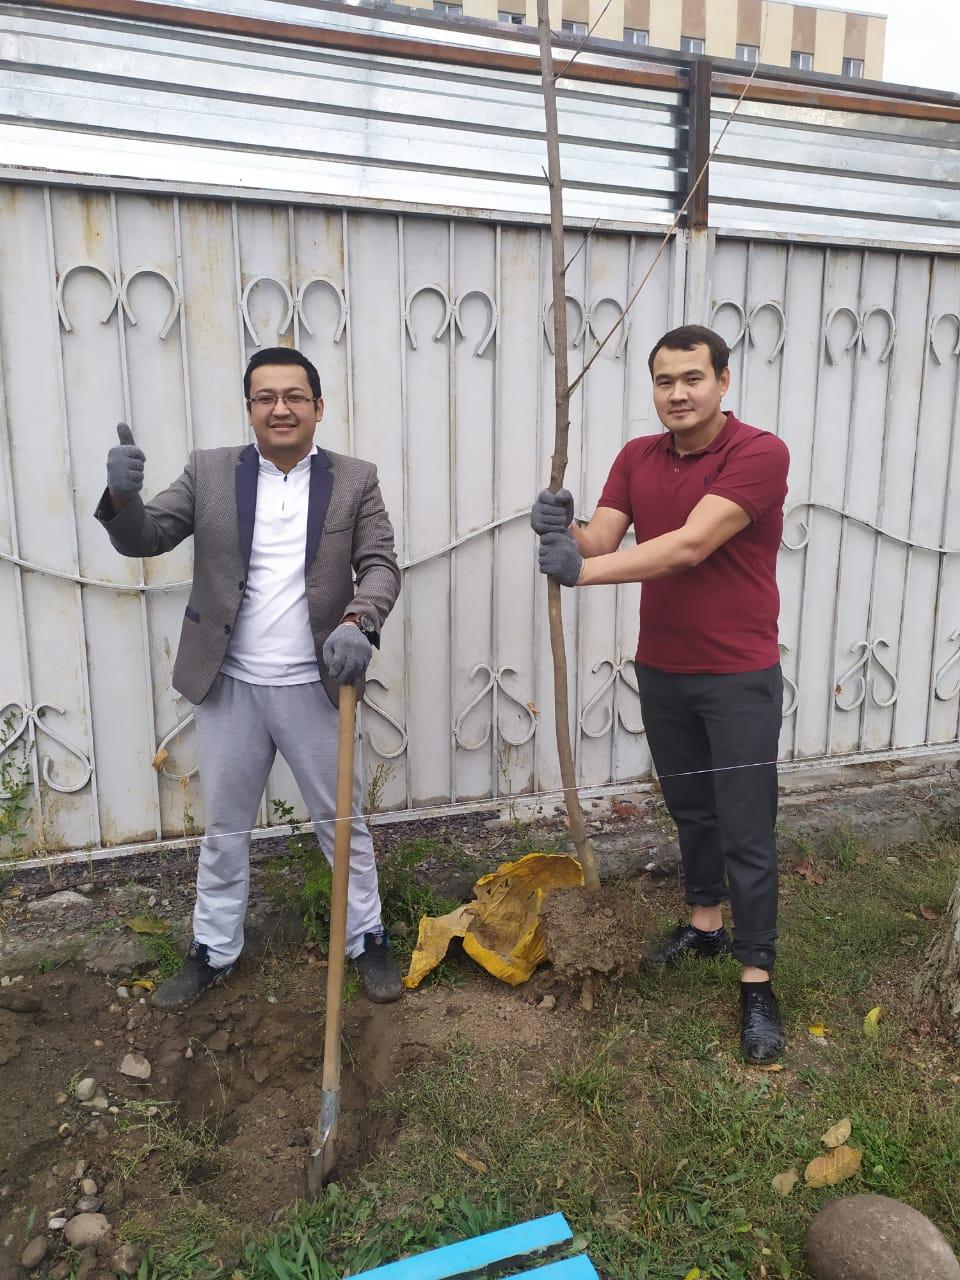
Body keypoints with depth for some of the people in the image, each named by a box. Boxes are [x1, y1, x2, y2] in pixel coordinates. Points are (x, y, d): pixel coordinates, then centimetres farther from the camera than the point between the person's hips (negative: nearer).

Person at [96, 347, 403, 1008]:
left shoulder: (355, 480, -1)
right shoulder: (209, 471, 1)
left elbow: (380, 565, -5)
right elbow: (143, 538, -2)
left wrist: (358, 623, -26)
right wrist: (122, 494, -25)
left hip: (314, 686, -1)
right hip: (229, 686, 2)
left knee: (342, 819, 12)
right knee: (224, 827, 16)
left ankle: (368, 938, 32)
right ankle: (213, 951, 35)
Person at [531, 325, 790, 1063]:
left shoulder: (760, 453, -17)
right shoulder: (636, 459, 3)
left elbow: (690, 546, -28)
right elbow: (600, 542, -7)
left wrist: (582, 571, -34)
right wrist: (562, 532, -30)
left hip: (739, 678, -5)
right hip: (660, 672, 6)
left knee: (746, 831, 1)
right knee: (689, 810, 20)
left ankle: (757, 983, 16)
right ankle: (705, 925, 41)